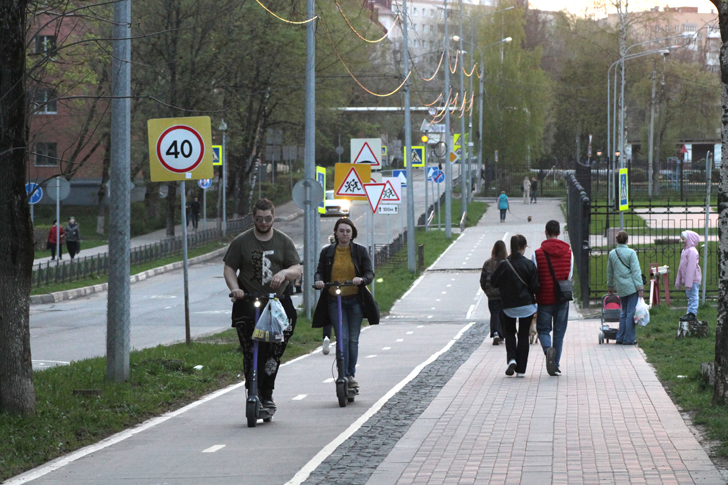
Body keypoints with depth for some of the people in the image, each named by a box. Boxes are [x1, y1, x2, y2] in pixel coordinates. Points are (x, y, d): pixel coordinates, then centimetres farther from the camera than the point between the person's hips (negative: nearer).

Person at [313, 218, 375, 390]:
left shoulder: (360, 251, 6)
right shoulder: (327, 252, 8)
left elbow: (369, 273, 1)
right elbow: (320, 271, 8)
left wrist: (362, 279, -21)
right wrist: (318, 280, -16)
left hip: (355, 300, 1)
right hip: (334, 300, -1)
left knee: (353, 340, 3)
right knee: (342, 338, -12)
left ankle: (351, 374, 15)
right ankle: (343, 375, -10)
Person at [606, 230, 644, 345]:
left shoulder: (612, 254, 8)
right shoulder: (631, 253, -8)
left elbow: (610, 272, 17)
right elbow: (636, 271, -11)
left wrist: (610, 286, 30)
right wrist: (640, 287, -10)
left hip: (621, 288, 6)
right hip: (631, 287, -6)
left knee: (624, 312, 16)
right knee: (631, 313, -3)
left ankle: (620, 338, 15)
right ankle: (628, 339, -3)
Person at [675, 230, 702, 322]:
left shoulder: (692, 251, -17)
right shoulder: (684, 251, 15)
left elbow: (691, 268, -21)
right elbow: (681, 267, 21)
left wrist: (688, 283, -23)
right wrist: (678, 281, 22)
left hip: (693, 279, -10)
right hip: (687, 279, 10)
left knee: (693, 296, -7)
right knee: (690, 297, 13)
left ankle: (692, 314, -7)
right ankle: (689, 313, 18)